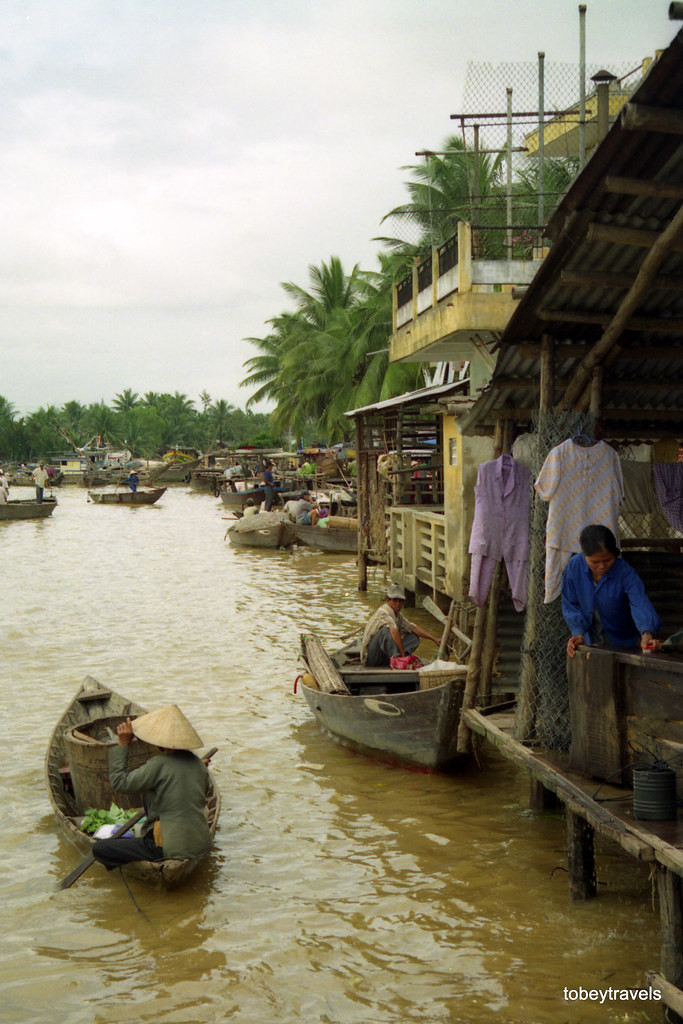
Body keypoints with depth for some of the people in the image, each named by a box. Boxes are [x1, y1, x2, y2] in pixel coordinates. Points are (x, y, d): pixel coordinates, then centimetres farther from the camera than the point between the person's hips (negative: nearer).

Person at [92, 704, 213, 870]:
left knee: (99, 848, -2)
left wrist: (122, 745, -5)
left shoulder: (159, 764, -18)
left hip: (174, 849, -8)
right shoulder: (198, 763, 3)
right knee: (150, 798, 28)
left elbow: (119, 782, -11)